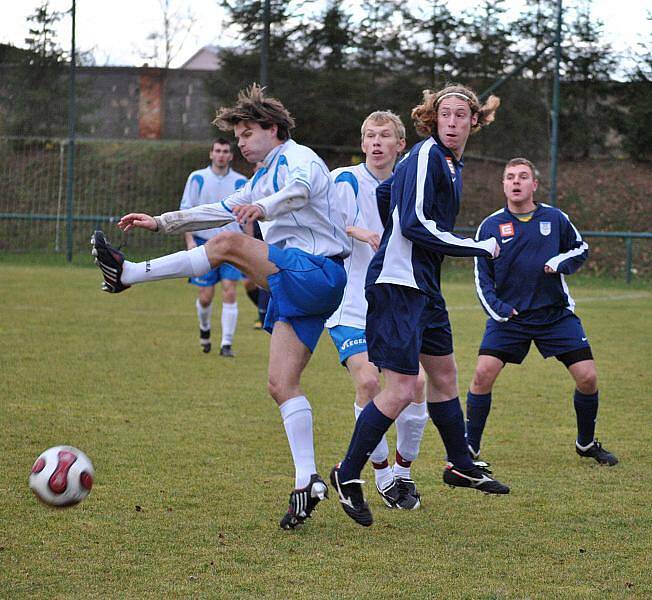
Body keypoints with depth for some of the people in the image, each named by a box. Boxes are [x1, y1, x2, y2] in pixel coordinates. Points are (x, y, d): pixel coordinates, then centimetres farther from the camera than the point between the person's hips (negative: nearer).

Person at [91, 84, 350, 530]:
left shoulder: (300, 159, -3)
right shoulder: (264, 178, 28)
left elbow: (299, 190, -27)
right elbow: (223, 211, 35)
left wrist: (262, 208, -47)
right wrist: (162, 223, 28)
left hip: (317, 272, -10)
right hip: (297, 289, 10)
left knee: (229, 245, -22)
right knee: (282, 384, -1)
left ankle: (129, 274, -18)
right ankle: (306, 483, -7)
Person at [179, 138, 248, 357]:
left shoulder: (240, 182, 5)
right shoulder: (197, 178, 3)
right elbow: (186, 210, 2)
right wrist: (190, 240, -8)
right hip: (204, 242, 0)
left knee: (230, 292, -11)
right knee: (206, 296, 0)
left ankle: (226, 344, -7)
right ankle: (204, 328, 31)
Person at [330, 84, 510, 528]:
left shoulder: (451, 163, 15)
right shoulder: (426, 156, -15)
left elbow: (384, 193, 26)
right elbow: (415, 225, -22)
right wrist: (479, 248, -16)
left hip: (424, 285, 10)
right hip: (397, 283, -10)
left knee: (444, 375, 20)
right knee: (402, 389, -13)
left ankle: (461, 466, 35)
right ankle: (348, 477, -2)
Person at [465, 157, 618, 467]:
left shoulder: (554, 218, 1)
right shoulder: (491, 226, -1)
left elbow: (580, 248, 15)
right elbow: (482, 277, 2)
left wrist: (560, 262, -7)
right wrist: (497, 308, -14)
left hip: (556, 314, 1)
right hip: (509, 316, -1)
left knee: (587, 377, -4)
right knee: (483, 374, -17)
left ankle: (586, 442, 21)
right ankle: (470, 445, -1)